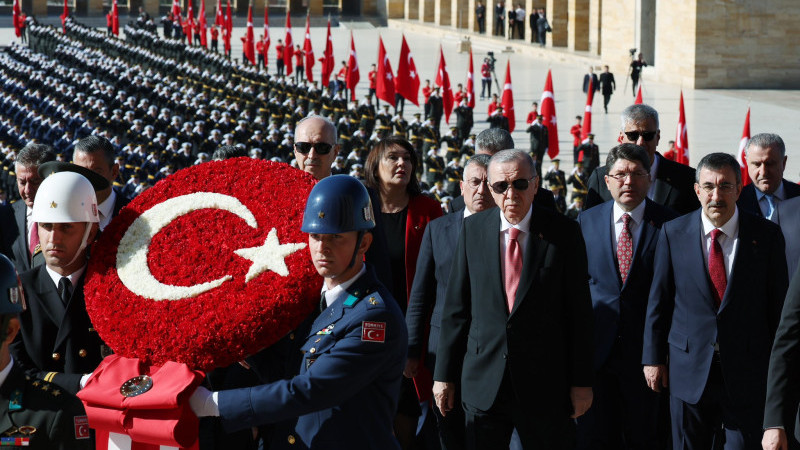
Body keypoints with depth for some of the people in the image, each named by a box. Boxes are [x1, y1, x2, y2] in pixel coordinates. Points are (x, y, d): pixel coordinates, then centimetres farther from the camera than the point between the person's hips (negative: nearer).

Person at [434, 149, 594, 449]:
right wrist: (445, 374, 5)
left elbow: (579, 311, -2)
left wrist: (582, 381, -3)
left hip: (545, 384, -2)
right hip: (484, 379, 2)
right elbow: (456, 307, 7)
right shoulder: (472, 229, 4)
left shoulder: (563, 232, -3)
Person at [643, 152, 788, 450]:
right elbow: (658, 300, 5)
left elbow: (779, 303, 3)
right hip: (689, 368, 1)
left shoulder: (766, 235, -1)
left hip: (747, 373, -1)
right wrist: (653, 358, 3)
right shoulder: (673, 233, 1)